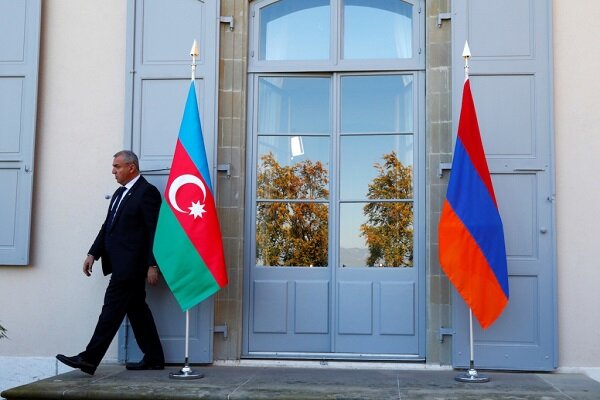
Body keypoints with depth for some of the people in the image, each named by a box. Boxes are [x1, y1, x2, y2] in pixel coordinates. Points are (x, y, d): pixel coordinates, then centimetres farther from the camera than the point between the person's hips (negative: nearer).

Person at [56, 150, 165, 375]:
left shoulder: (147, 192, -10)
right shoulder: (120, 193, 19)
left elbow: (154, 231, -14)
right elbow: (107, 226, 20)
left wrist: (152, 265, -17)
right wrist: (93, 254, 11)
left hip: (131, 264, -9)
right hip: (121, 264, 9)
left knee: (112, 308, -7)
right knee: (137, 309, 11)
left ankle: (89, 359, -4)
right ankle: (154, 359, 18)